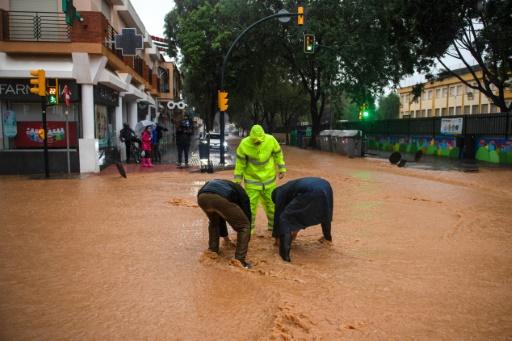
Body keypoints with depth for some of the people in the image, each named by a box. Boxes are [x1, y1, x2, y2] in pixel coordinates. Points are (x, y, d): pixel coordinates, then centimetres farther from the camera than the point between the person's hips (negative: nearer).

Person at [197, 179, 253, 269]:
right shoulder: (241, 193, 35)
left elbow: (220, 215, 54)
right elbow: (247, 216, 35)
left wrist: (225, 236, 63)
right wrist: (246, 241, 46)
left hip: (202, 197, 5)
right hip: (221, 199, -5)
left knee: (214, 221, 38)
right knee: (243, 226, 15)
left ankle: (212, 251, 36)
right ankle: (240, 261, 13)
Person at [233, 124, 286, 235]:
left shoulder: (271, 140, -18)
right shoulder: (244, 144, -20)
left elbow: (278, 154, 0)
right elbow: (240, 162, -8)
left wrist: (282, 169, 2)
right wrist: (237, 179, -4)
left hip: (268, 177, 2)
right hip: (251, 179, -1)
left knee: (271, 202, 10)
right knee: (250, 204, -2)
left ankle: (273, 225, 28)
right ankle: (250, 227, 16)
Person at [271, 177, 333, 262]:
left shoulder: (280, 192, 21)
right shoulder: (291, 187, 41)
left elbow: (278, 214, 22)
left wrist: (277, 236, 34)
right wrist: (296, 229, 60)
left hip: (312, 193, -8)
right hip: (325, 187, 8)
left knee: (285, 218, 6)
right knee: (324, 213, 40)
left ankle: (285, 254, -2)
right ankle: (327, 237, 63)